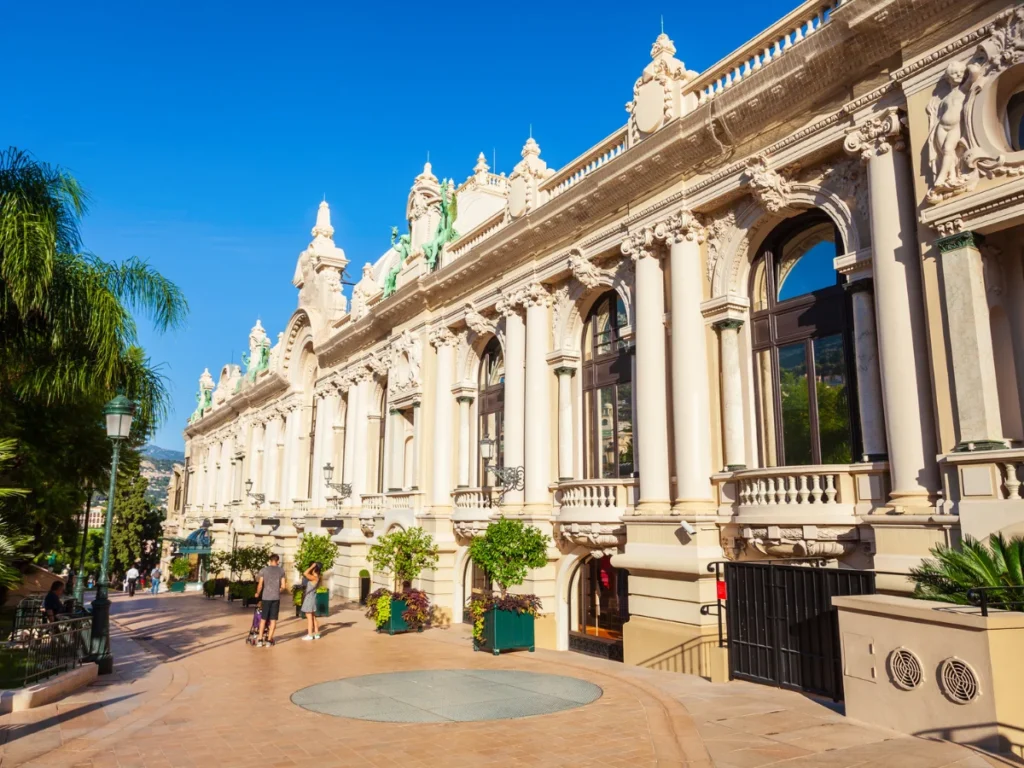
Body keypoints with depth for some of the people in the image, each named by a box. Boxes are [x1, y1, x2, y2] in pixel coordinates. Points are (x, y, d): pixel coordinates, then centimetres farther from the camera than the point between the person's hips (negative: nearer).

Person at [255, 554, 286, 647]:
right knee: (273, 619, 5)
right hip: (276, 597, 0)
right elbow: (283, 586, 0)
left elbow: (260, 585, -3)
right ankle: (269, 640, 4)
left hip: (266, 597, 0)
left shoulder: (264, 570, 0)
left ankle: (260, 640, 8)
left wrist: (257, 594, 14)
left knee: (263, 619, 10)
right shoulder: (281, 571, 2)